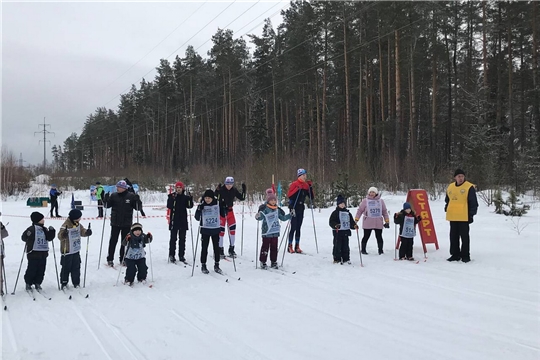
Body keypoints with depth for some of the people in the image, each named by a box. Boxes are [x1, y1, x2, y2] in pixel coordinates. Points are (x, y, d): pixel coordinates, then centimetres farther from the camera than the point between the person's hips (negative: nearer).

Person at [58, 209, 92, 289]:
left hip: (76, 251, 7)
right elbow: (60, 236, -29)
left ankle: (76, 282, 25)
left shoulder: (78, 225, 3)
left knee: (76, 267, 14)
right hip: (67, 252, -7)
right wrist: (63, 235, -51)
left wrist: (87, 232, -7)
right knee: (66, 268, 5)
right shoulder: (65, 226, -22)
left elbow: (82, 232, 13)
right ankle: (64, 283, 19)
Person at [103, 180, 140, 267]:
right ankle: (110, 259, 12)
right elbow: (107, 205, 1)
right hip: (115, 223, 0)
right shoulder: (114, 196, -1)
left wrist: (137, 201, -20)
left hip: (126, 224, 0)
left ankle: (123, 259, 21)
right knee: (113, 240, 4)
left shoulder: (131, 196, -5)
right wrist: (106, 199, -17)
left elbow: (137, 207, -2)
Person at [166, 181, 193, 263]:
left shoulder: (185, 197, 7)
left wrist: (190, 198, -17)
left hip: (183, 221, 3)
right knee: (173, 238, 0)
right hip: (174, 220, -3)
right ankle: (171, 255, 6)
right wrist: (172, 199, -27)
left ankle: (181, 255, 13)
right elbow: (169, 206, -13)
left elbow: (190, 206, -3)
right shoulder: (172, 196, -1)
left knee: (182, 239, 7)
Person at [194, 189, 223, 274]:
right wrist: (199, 210, -21)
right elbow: (197, 218, -7)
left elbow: (223, 214, 8)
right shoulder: (202, 205, -6)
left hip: (215, 230, 1)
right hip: (205, 230, -1)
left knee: (216, 248, 7)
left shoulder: (217, 204, -3)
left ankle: (216, 265, 20)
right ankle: (203, 265, 16)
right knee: (204, 248, 4)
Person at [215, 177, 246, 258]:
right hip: (221, 211, -4)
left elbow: (242, 198, 4)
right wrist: (217, 191, -35)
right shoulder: (221, 190, -15)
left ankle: (231, 249, 14)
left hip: (230, 211, 4)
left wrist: (244, 190, -10)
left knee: (233, 229, 2)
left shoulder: (234, 190, -2)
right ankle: (220, 249, 8)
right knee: (221, 230, -3)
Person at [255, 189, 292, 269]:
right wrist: (257, 217, -40)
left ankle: (273, 262, 19)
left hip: (275, 232, 5)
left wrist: (290, 214, 17)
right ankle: (263, 262, 9)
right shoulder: (264, 209, -8)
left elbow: (283, 218, 22)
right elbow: (260, 217, -18)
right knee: (265, 247, 0)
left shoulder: (277, 210, 11)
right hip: (266, 232, -5)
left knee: (274, 247, 10)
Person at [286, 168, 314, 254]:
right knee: (293, 228, -7)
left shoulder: (306, 185, 10)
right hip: (294, 208, -6)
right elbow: (289, 195, -19)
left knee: (298, 228, 8)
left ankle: (297, 246, 12)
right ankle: (290, 246, -1)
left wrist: (310, 187, -4)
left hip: (301, 208, 6)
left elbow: (312, 197, 7)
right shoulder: (294, 184, -9)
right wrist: (297, 189, -26)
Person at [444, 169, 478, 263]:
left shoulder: (469, 187, -6)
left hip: (464, 217, -6)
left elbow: (473, 203, -7)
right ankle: (455, 254, 19)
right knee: (453, 236, 10)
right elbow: (447, 201, 23)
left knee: (464, 236, 0)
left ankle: (465, 255, 8)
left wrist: (471, 214, -11)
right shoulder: (450, 187, 11)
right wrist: (447, 209, 13)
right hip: (453, 217, 6)